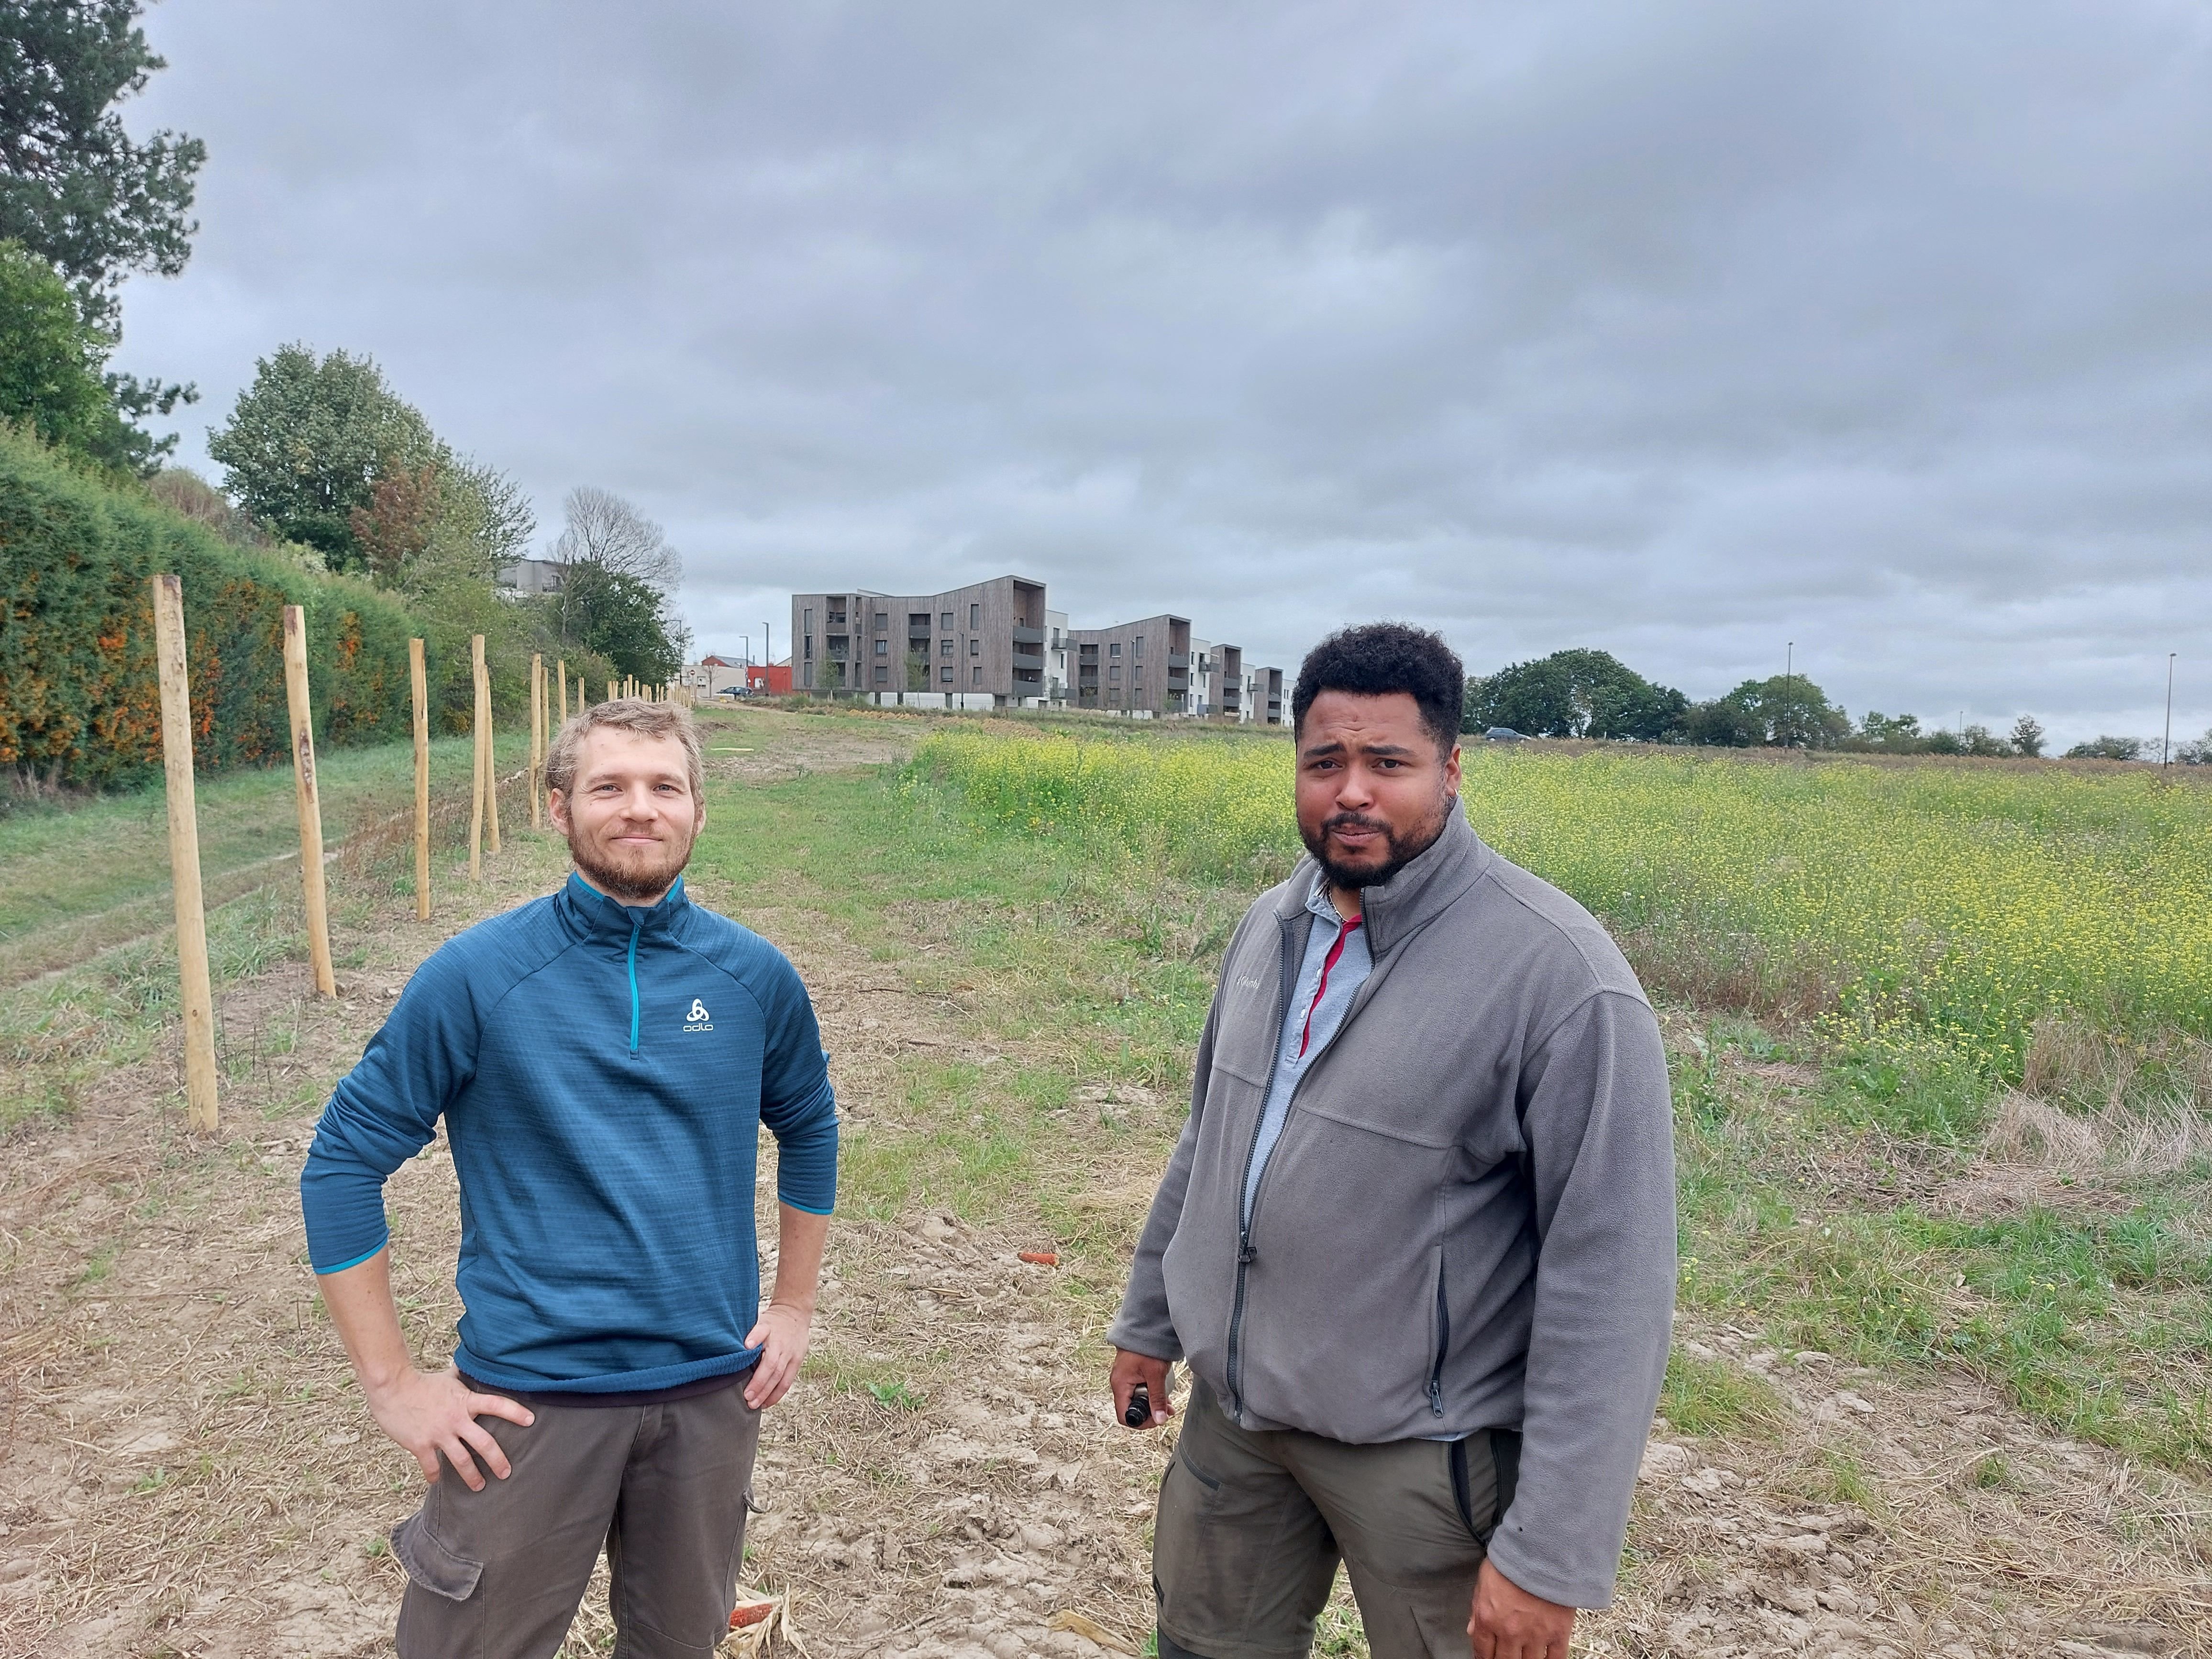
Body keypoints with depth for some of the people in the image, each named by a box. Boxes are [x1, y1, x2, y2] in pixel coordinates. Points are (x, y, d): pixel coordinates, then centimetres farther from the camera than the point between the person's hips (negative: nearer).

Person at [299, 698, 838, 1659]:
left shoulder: (754, 976, -2)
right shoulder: (475, 976, -11)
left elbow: (808, 1127, 14)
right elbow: (342, 1163, -5)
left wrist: (795, 1304, 12)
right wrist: (391, 1382, -6)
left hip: (713, 1389, 3)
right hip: (530, 1397, -3)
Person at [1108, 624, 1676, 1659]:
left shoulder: (1560, 976, -23)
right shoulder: (1271, 926, 0)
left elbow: (1610, 1276, -22)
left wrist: (1551, 1554, -20)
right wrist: (1149, 1317, 18)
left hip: (1420, 1446, -6)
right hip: (1236, 1405, 6)